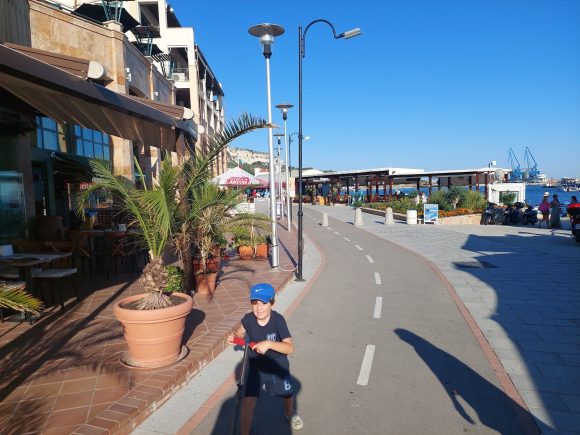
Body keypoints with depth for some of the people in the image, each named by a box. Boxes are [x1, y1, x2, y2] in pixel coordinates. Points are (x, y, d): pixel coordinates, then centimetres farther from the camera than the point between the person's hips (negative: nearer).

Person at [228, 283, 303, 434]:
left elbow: (290, 348, -31)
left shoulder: (278, 320, -29)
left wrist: (269, 344, -43)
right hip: (256, 366, 1)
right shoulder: (248, 319, -20)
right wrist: (233, 337, -21)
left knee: (287, 394, 23)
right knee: (248, 402, -7)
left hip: (278, 366, -1)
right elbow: (240, 334, 2)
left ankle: (290, 413, 58)